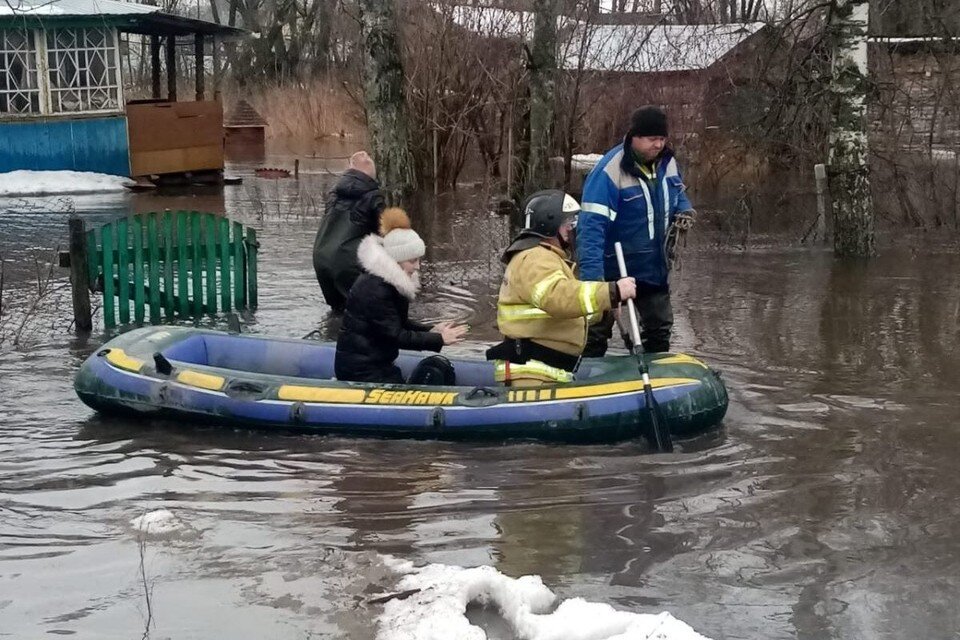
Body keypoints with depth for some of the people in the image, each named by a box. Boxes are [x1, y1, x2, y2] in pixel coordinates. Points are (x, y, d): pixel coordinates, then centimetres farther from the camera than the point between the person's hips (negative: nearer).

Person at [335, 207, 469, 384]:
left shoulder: (393, 282, 8)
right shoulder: (375, 290, -22)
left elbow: (399, 323, 13)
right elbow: (396, 335, -21)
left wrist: (431, 331, -2)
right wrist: (439, 339, -18)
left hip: (375, 363, 10)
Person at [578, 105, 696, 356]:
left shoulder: (666, 161, -1)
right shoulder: (610, 170, -25)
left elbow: (678, 192, 20)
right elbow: (592, 225, -31)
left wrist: (685, 210, -5)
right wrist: (592, 275, -39)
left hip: (654, 267, 7)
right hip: (613, 268, -7)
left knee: (660, 327, 18)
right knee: (596, 331, 5)